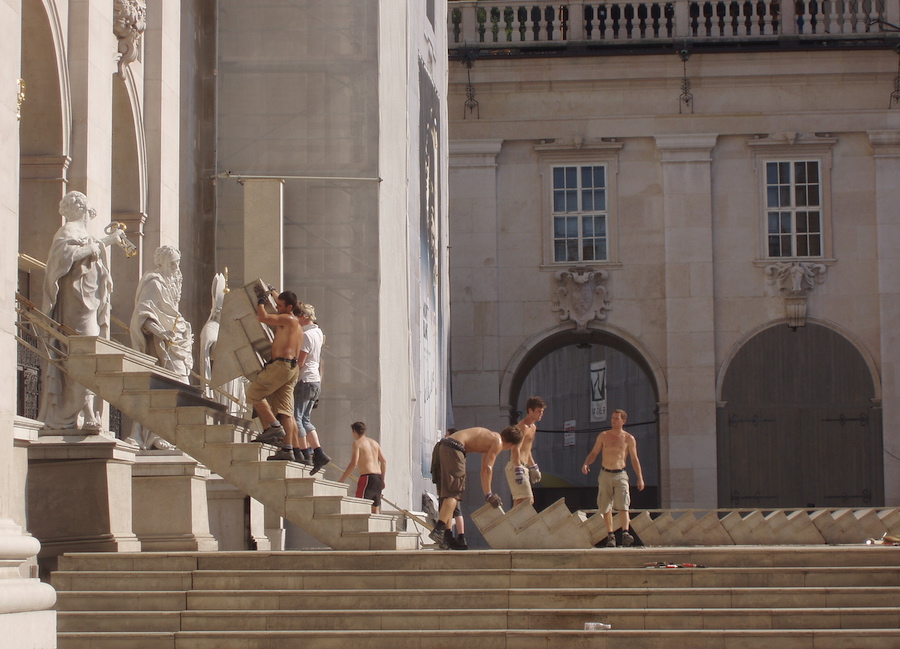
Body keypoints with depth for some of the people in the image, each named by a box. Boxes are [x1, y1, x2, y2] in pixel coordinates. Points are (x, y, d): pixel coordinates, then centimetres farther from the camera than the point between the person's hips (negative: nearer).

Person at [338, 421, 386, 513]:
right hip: (378, 477, 8)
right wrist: (382, 480, 23)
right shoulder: (374, 443, 18)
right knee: (375, 508, 11)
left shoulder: (357, 443, -3)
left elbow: (354, 463, -14)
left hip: (367, 477, -8)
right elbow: (384, 461, 16)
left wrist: (342, 480, -11)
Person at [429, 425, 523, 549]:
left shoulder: (490, 439, 26)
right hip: (454, 447, -10)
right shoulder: (498, 442, -2)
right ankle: (438, 529, -26)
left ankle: (447, 535, 10)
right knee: (454, 493, -13)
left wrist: (488, 495, 30)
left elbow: (484, 469, 31)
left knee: (450, 492, 12)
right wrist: (488, 494, -7)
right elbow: (487, 468, -10)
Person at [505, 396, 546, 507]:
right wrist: (518, 470, -31)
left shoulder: (533, 427, 19)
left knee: (529, 501, 9)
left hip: (523, 467, 10)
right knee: (526, 500, -16)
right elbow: (515, 449, -23)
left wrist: (534, 467, 31)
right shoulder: (523, 427, -12)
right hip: (515, 466, -10)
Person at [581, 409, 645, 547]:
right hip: (605, 474, 2)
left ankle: (625, 533, -27)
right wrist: (586, 464, -7)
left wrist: (640, 478, 0)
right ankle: (610, 536, 12)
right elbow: (594, 453, 12)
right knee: (606, 507, 4)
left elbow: (634, 459, 6)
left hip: (620, 475, -2)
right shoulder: (603, 436, 7)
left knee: (623, 505, -18)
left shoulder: (629, 439, 2)